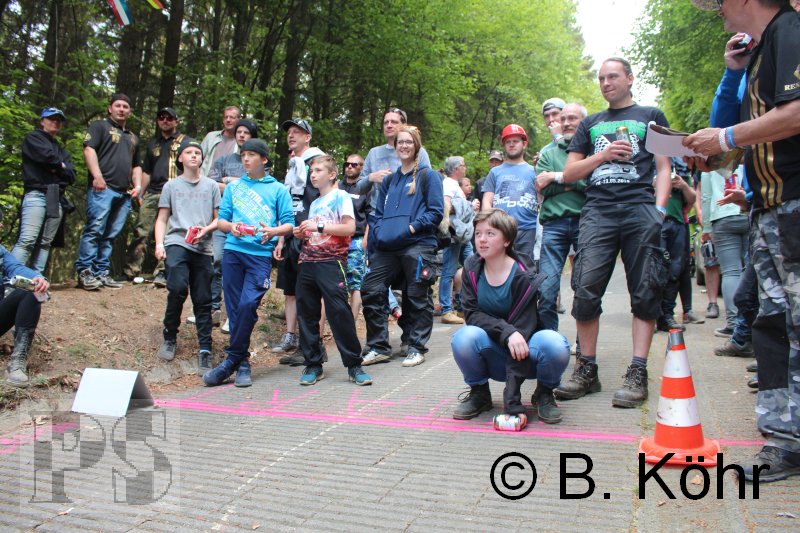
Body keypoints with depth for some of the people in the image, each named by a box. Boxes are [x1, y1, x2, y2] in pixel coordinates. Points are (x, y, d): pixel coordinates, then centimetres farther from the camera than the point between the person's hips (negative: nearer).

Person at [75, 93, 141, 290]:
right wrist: (97, 176, -17)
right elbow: (89, 149, -4)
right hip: (103, 188, -6)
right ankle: (85, 271, -13)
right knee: (95, 229, -14)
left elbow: (136, 166, 31)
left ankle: (102, 272, 6)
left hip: (124, 193, 6)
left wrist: (138, 186, 13)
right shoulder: (100, 126, 10)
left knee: (111, 235, 4)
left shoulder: (133, 138, 29)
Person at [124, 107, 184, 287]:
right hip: (152, 193, 5)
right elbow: (146, 172, 26)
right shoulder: (153, 144, 25)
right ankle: (131, 271, 4)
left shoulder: (184, 141, 10)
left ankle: (162, 273, -5)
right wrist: (140, 193, 17)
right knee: (141, 232, -1)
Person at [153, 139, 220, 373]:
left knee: (203, 300, -1)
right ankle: (170, 339, 1)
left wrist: (206, 229, -8)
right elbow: (162, 219, 12)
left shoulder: (211, 186, 14)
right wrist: (159, 244, -3)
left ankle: (205, 351, 4)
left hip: (203, 248, 1)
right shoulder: (171, 186, 14)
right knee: (178, 288, -20)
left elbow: (219, 219, 13)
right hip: (176, 243, -1)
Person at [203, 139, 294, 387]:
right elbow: (221, 219, 13)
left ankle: (232, 360, -2)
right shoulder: (233, 186, 16)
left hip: (261, 254, -3)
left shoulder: (278, 189, 9)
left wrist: (273, 231, -16)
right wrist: (231, 227, -9)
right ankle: (243, 363, 12)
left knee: (248, 305, -16)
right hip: (233, 251, 3)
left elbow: (289, 224, 4)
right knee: (234, 308, 2)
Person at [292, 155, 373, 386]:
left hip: (331, 262, -7)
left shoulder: (341, 196, 1)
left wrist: (319, 226, -13)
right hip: (308, 263, 7)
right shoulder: (314, 204, 22)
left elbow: (350, 228, -12)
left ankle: (354, 365, -2)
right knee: (306, 314, 5)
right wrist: (302, 234, 7)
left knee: (340, 312, -11)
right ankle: (313, 365, 14)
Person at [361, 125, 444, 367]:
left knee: (417, 298, 0)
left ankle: (417, 348, 14)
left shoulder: (428, 175, 4)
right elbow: (378, 213, 22)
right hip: (387, 248, 5)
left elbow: (436, 211, -4)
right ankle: (379, 347, 10)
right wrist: (377, 232, 4)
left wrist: (413, 227, -13)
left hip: (417, 246, -5)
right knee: (371, 291, -2)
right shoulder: (389, 180, 22)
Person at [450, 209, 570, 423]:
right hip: (494, 355, 2)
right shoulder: (472, 268, -6)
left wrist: (512, 401, -30)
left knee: (553, 344, -34)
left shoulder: (524, 277, -19)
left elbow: (522, 331, -24)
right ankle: (479, 393, 0)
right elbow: (471, 314, -12)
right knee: (464, 338, -30)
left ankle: (544, 394, 0)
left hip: (525, 355, -2)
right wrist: (507, 332, -33)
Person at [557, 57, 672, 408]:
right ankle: (587, 369, 0)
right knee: (586, 290, -9)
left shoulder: (651, 116, 20)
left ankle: (637, 373, -3)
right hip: (597, 210, 2)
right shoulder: (590, 124, 26)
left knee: (645, 293, -6)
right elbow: (569, 174, 20)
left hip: (640, 208, -1)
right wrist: (603, 155, 3)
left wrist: (659, 209, -5)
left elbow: (663, 168, 11)